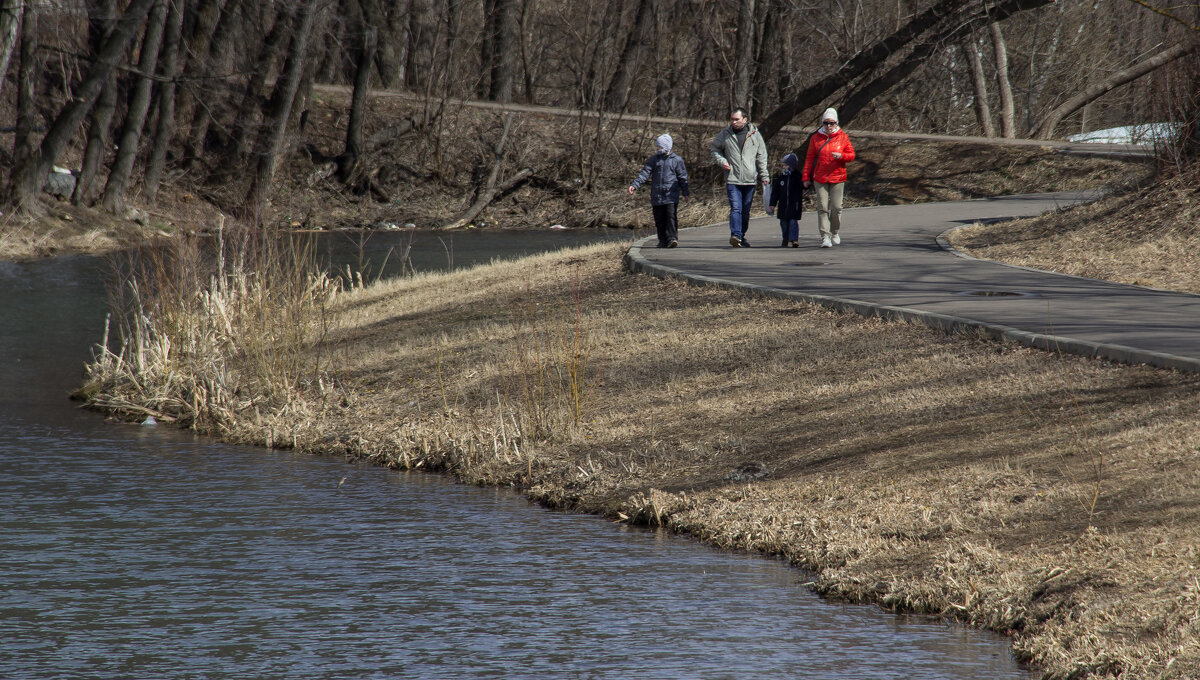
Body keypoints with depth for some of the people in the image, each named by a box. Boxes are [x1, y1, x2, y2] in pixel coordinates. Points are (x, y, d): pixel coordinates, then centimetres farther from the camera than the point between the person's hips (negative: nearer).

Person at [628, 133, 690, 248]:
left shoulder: (677, 160, 6)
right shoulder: (653, 160, 11)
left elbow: (682, 178, 8)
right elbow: (644, 174, 4)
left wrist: (686, 192, 2)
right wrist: (634, 185, -8)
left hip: (671, 195, -3)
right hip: (657, 195, 3)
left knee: (671, 216, -15)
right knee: (659, 219, 4)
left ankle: (672, 238, -19)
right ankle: (663, 241, 12)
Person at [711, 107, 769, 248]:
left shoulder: (755, 135, 5)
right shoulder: (724, 135, 3)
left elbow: (762, 157, 10)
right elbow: (715, 149, 16)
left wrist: (764, 176, 7)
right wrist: (721, 161, -4)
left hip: (750, 180, 2)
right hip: (732, 179, -2)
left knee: (746, 211, 9)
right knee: (736, 208, -16)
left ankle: (742, 237, 21)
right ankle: (735, 235, -25)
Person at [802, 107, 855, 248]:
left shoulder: (843, 137, 4)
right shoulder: (815, 138, 5)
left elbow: (851, 154, 6)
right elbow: (809, 159, 8)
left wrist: (841, 156, -16)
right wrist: (806, 178, 4)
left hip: (837, 178, 0)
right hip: (820, 178, 0)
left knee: (836, 207, 1)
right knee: (822, 208, -6)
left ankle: (835, 233, 23)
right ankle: (825, 236, -7)